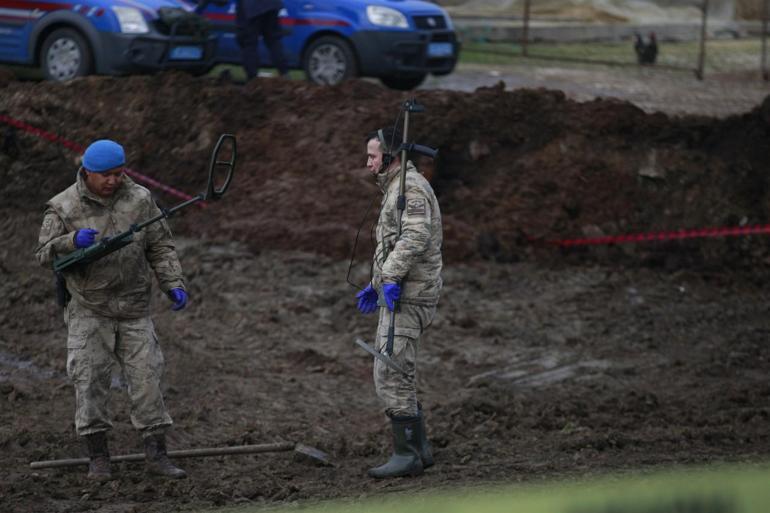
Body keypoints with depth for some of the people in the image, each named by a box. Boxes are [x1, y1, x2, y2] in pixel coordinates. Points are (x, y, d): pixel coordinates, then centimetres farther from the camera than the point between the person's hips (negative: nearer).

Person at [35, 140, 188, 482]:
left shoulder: (139, 200, -1)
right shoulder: (63, 207, -5)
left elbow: (160, 247, 5)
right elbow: (44, 254, -7)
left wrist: (174, 284, -7)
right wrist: (73, 241, -25)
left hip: (134, 310, 1)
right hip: (89, 310, -1)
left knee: (146, 378, -1)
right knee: (90, 381, -3)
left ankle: (156, 454, 4)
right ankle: (97, 457, 6)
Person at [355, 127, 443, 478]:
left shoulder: (410, 187, -12)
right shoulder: (396, 189, 21)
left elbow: (415, 237, -27)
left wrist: (392, 279, -33)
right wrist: (375, 286, 29)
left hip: (408, 295, -11)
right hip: (395, 294, 11)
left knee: (392, 376, -12)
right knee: (398, 377, 13)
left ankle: (406, 454, -11)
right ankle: (418, 448, 17)